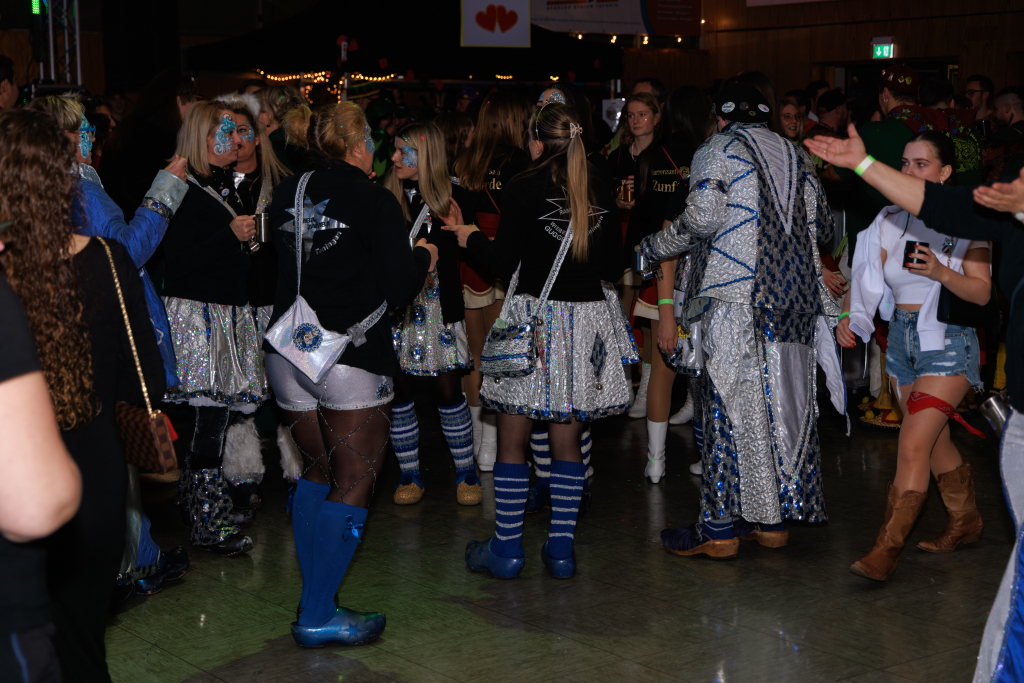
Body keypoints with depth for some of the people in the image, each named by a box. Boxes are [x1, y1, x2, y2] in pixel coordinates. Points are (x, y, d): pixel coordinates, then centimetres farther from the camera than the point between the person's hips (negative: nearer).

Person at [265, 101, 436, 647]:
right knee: (353, 483, 1)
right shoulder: (374, 201, -10)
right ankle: (318, 617, 0)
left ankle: (313, 601, 20)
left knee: (317, 471, 19)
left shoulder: (286, 195, 7)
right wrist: (422, 258, 8)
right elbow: (399, 288, -13)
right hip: (352, 359, -6)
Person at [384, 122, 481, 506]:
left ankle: (465, 473, 15)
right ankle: (409, 474, 17)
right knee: (399, 390, 4)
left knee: (448, 390, 0)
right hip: (394, 307, 1)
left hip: (437, 306, -1)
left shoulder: (452, 197, -1)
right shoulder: (385, 195, 1)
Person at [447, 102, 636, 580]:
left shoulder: (524, 188, -7)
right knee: (567, 441, 10)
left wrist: (470, 237, 10)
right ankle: (561, 548, 12)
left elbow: (504, 261, -8)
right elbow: (613, 264, 11)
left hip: (534, 317, -4)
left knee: (512, 440, 5)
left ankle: (507, 548, 8)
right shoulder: (601, 194, 5)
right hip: (587, 318, 4)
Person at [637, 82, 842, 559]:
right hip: (795, 295, 6)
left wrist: (653, 247, 3)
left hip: (737, 294, -6)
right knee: (784, 403, 8)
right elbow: (822, 226, 19)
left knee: (729, 404, -4)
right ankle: (774, 520, 14)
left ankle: (719, 527, -3)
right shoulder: (795, 155, 18)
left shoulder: (719, 149, 1)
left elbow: (703, 215, -11)